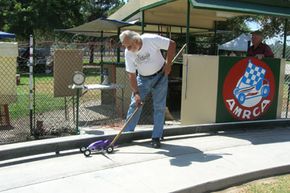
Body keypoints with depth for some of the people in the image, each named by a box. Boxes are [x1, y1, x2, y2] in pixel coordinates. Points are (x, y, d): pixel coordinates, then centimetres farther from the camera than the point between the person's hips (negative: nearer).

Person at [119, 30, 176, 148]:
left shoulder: (152, 39, -26)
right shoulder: (128, 53, -17)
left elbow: (172, 44, -14)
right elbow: (132, 75, -12)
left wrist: (168, 64, -17)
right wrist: (136, 93, -21)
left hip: (160, 76, -2)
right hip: (143, 78, 2)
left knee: (159, 107, -2)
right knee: (135, 104, -3)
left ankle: (156, 137, 6)